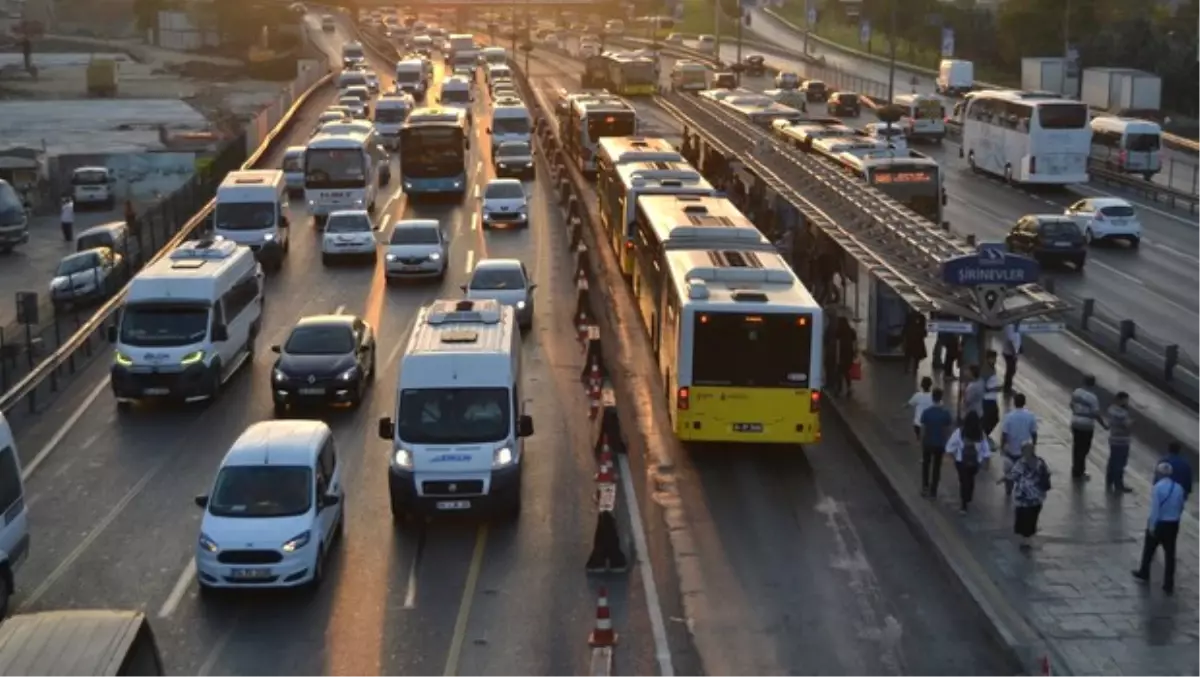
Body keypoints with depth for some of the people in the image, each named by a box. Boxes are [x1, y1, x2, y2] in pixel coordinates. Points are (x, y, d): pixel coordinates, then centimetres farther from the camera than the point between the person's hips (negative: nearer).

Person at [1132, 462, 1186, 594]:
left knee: (1149, 549, 19)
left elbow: (1155, 509, -19)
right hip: (1174, 524, 4)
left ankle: (1144, 574, 37)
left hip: (1159, 523, -4)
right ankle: (1168, 585, 11)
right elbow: (1181, 508, 8)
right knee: (1170, 554, 8)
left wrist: (1151, 526, -13)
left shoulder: (1157, 487, -18)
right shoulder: (1179, 488, -1)